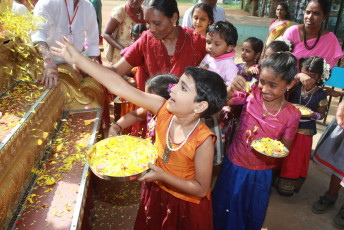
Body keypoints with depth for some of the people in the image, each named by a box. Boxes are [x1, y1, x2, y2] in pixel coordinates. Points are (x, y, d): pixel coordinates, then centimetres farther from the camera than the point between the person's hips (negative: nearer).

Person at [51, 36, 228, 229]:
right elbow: (120, 86, -23)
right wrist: (77, 58, -22)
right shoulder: (164, 109, -21)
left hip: (187, 208, -5)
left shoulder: (203, 141, -32)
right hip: (157, 194, 5)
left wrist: (162, 176, -29)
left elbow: (201, 189, -21)